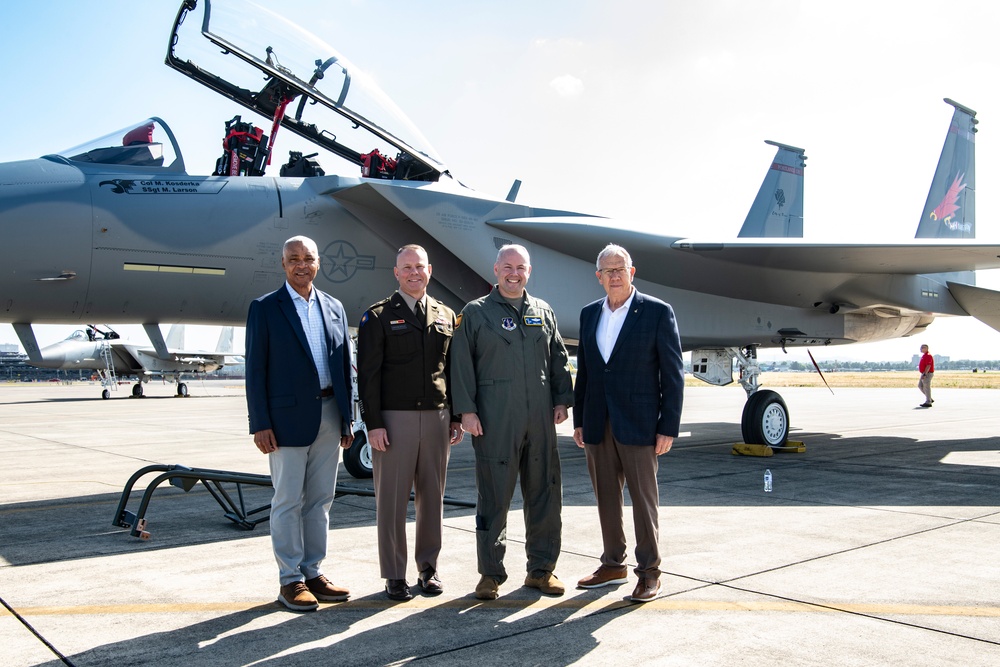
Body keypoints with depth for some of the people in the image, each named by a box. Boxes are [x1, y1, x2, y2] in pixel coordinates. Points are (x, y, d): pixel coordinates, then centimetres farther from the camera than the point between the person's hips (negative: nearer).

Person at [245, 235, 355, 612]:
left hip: (329, 416, 5)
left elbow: (344, 365, 13)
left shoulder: (334, 308, 12)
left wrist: (346, 419, 9)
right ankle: (290, 581, 11)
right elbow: (255, 370, -5)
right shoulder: (265, 308, -1)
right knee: (288, 501, 2)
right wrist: (260, 424, -11)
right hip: (288, 418, -5)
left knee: (320, 500, 10)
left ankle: (313, 572, 21)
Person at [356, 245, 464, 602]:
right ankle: (394, 576, 14)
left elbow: (454, 370, 15)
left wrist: (456, 417, 10)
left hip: (436, 418, 4)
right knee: (392, 499, 2)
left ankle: (428, 568, 23)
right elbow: (368, 374, -4)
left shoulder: (446, 316, 12)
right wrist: (373, 423, -10)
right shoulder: (378, 316, 1)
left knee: (432, 497, 9)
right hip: (393, 418, -3)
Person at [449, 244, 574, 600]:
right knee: (494, 497, 1)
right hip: (494, 421, -4)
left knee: (545, 494, 8)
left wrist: (562, 400, 8)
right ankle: (491, 573, 14)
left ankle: (541, 569, 21)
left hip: (540, 419, 4)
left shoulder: (544, 312, 15)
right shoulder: (475, 313, 4)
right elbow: (461, 365, -1)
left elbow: (559, 360, 17)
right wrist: (466, 410, -7)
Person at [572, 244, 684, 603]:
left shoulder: (658, 312, -4)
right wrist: (578, 420, 11)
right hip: (598, 425, 5)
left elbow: (673, 373, -6)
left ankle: (649, 572, 14)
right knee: (606, 496, 12)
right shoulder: (589, 314, 10)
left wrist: (668, 427, -10)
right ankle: (613, 565, 26)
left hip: (638, 424, -5)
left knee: (644, 498, 2)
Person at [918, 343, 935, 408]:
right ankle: (930, 399, 20)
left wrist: (924, 374, -27)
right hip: (924, 373, 11)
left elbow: (928, 366, -24)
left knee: (926, 387, -6)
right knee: (920, 385, 14)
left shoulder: (928, 355, -16)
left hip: (927, 374, -11)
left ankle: (928, 402, 1)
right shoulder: (923, 355, 16)